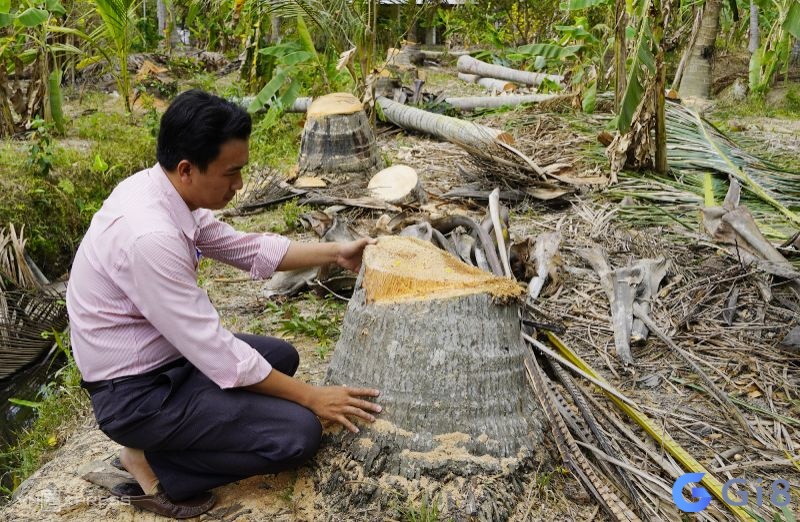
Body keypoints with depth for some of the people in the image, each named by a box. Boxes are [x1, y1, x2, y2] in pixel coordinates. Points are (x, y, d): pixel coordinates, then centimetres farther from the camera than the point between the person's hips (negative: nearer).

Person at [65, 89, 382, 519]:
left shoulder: (166, 191, -5)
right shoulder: (149, 236, -32)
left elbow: (245, 248, 8)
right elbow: (216, 353, -26)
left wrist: (335, 253, 6)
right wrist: (311, 397, -17)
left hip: (167, 350, 9)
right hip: (136, 391, -9)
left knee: (282, 356, 18)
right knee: (298, 432, -14)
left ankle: (164, 439, 12)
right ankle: (152, 466, 1)